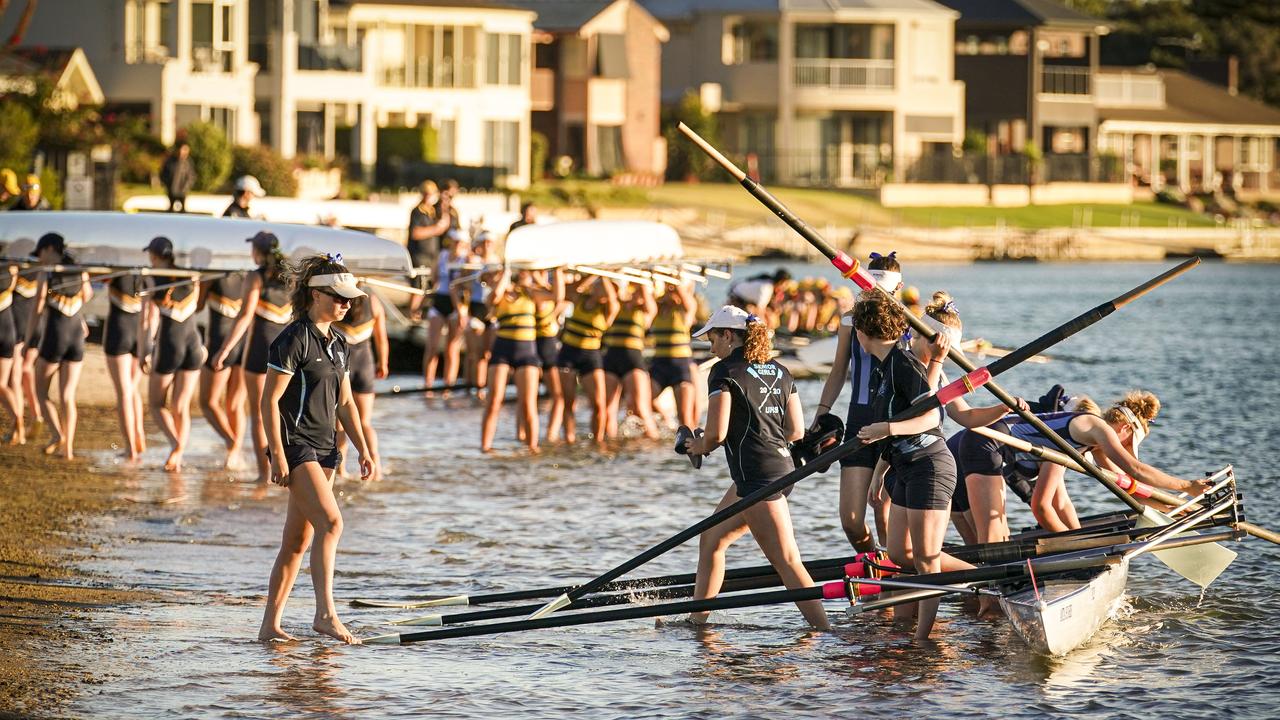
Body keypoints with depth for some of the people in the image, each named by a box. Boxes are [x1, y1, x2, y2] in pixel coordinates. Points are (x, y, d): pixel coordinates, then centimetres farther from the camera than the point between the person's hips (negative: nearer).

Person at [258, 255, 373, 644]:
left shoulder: (336, 343, 15)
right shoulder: (293, 339, -11)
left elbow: (344, 402, 20)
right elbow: (269, 400, -13)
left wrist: (363, 449, 11)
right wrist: (277, 454, -18)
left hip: (323, 448, 9)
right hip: (296, 446, -9)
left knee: (298, 539, 8)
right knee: (331, 521, -21)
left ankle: (270, 624, 12)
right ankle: (325, 613, -23)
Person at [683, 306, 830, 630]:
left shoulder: (725, 371, -8)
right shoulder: (779, 372, 14)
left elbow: (717, 433, -14)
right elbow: (796, 431, 12)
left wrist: (698, 446, 7)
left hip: (756, 476, -9)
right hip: (782, 466, 9)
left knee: (787, 562, -11)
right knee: (711, 540, 21)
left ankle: (825, 633, -16)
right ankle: (697, 618, 27)